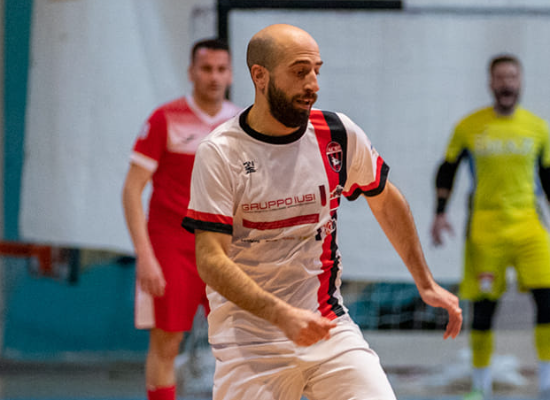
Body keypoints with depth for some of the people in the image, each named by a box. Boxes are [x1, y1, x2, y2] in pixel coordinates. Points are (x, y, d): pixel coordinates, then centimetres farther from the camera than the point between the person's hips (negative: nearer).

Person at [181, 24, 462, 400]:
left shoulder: (339, 135, 0)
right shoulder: (221, 153, -11)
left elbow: (385, 200, 19)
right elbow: (211, 260, -16)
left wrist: (426, 284, 20)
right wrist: (283, 316, -28)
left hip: (330, 328, 3)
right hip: (248, 337, -3)